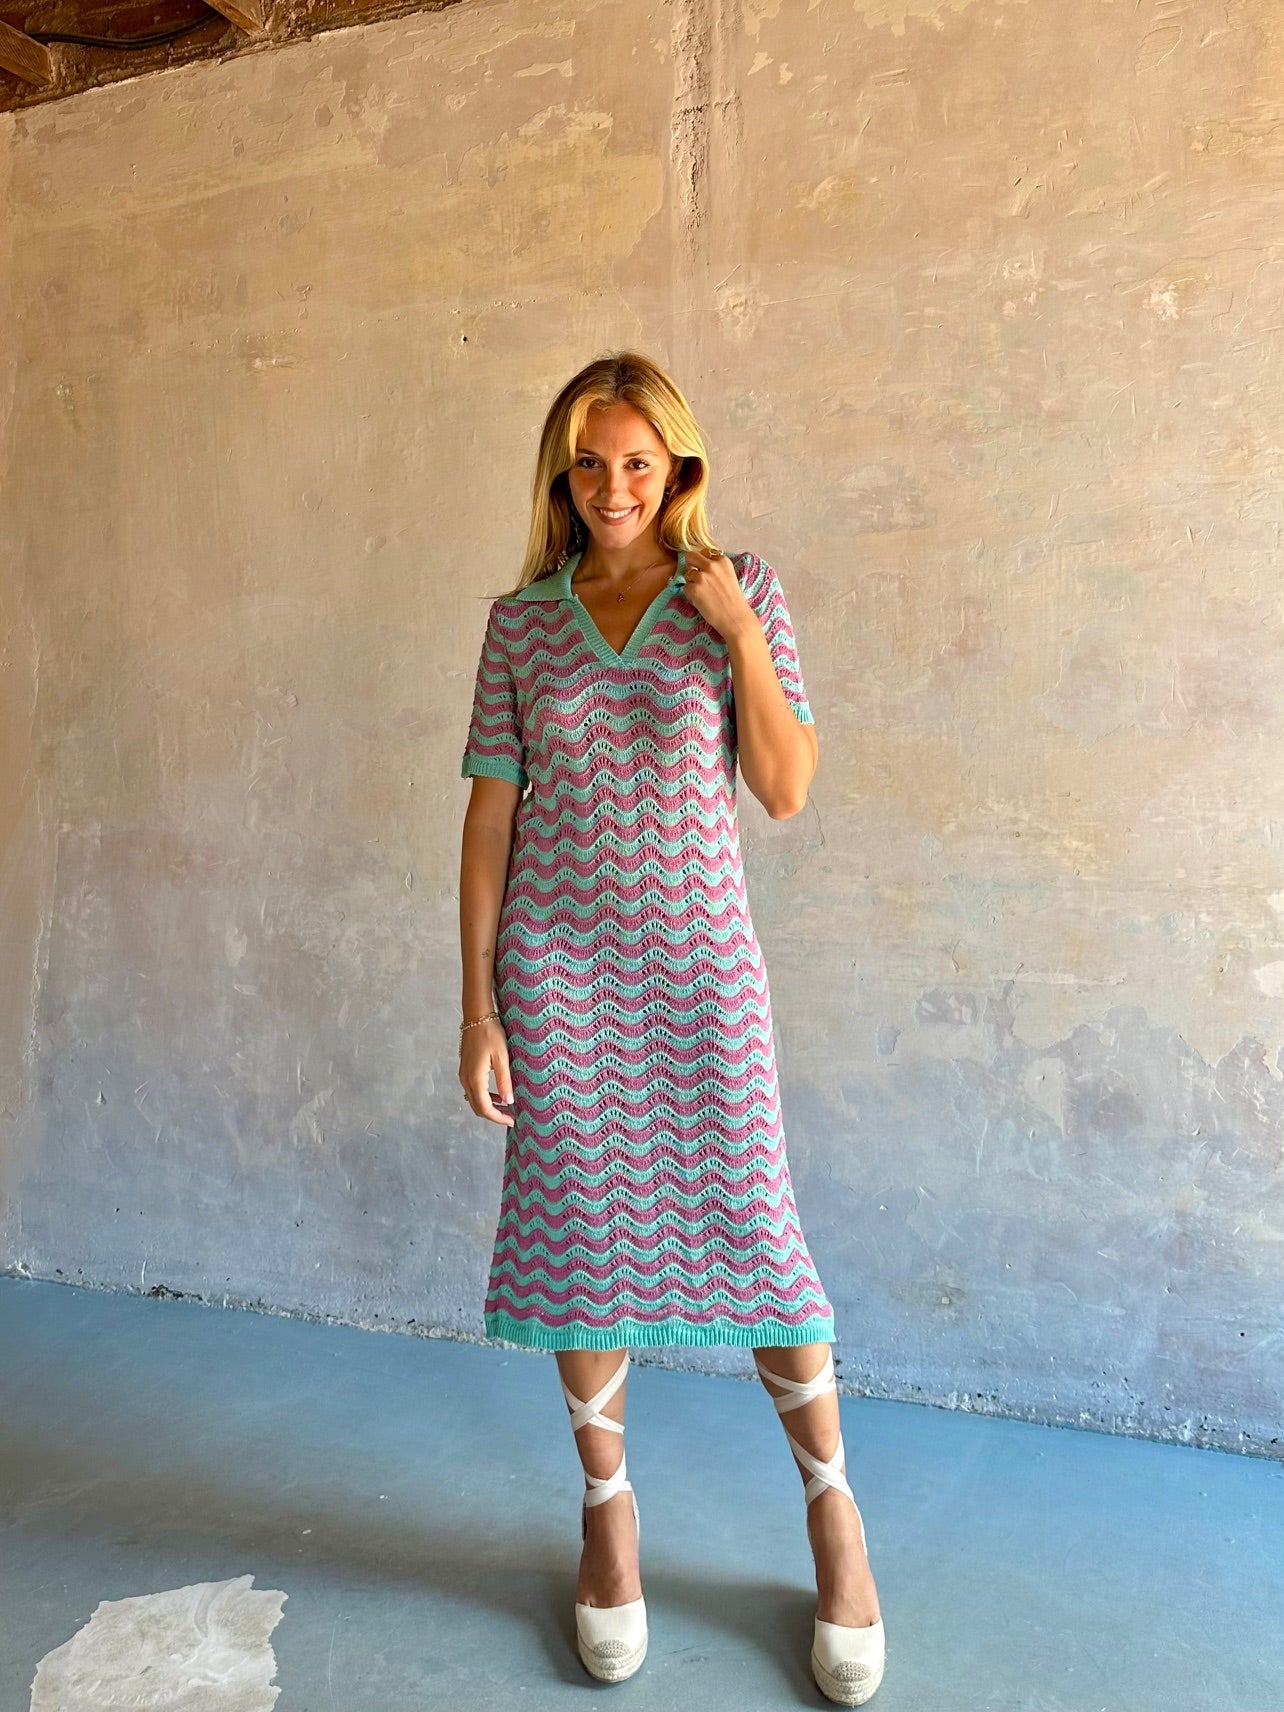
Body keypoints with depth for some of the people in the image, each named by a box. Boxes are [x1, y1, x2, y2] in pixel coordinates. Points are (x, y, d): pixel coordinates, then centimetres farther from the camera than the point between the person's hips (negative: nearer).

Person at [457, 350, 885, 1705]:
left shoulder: (738, 592, 2)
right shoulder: (522, 619, 5)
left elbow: (788, 792, -3)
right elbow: (490, 815, 3)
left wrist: (738, 629, -13)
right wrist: (478, 1006, 0)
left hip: (700, 958, -1)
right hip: (556, 965, 1)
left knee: (750, 1231, 2)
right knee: (579, 1236, 8)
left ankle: (832, 1506, 26)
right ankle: (608, 1513, 30)